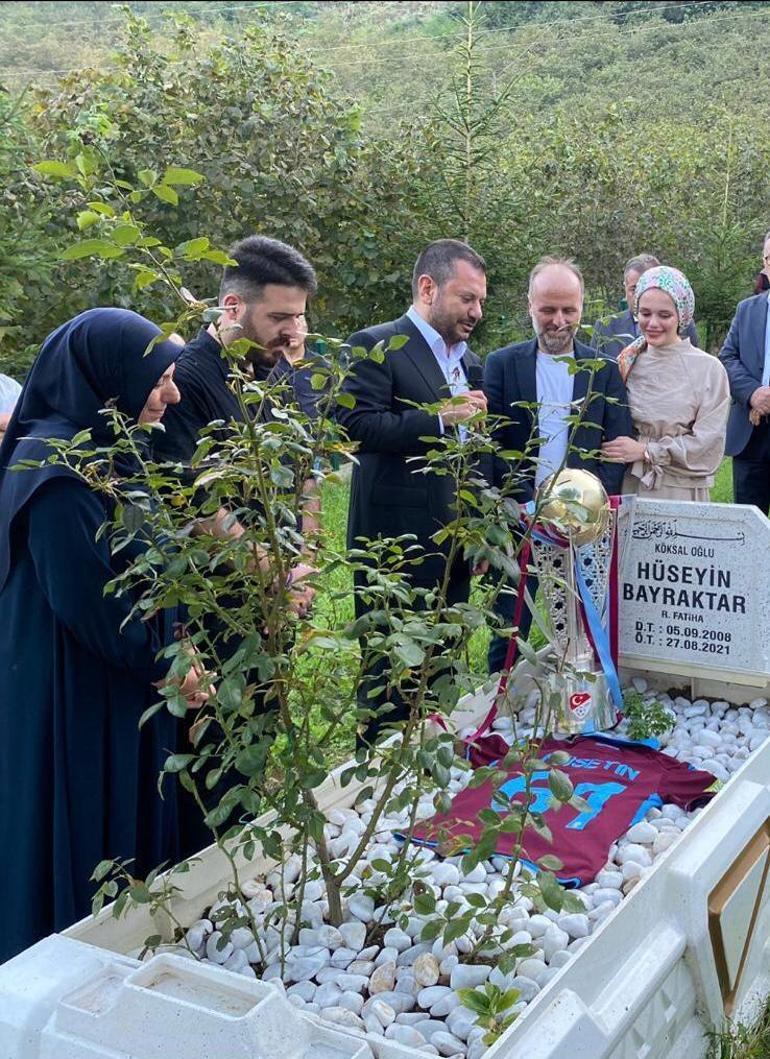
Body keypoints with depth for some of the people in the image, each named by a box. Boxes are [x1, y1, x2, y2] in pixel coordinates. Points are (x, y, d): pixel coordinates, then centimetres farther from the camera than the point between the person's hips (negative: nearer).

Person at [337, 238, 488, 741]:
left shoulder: (470, 362, 18)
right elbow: (357, 424, -19)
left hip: (454, 548, 8)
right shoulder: (375, 346, -6)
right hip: (397, 544, -7)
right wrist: (439, 418, -22)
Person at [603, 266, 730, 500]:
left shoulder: (708, 369, -7)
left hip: (679, 491, -2)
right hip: (627, 487, 3)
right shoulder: (626, 362, 2)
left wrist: (646, 451, -12)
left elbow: (708, 443, -9)